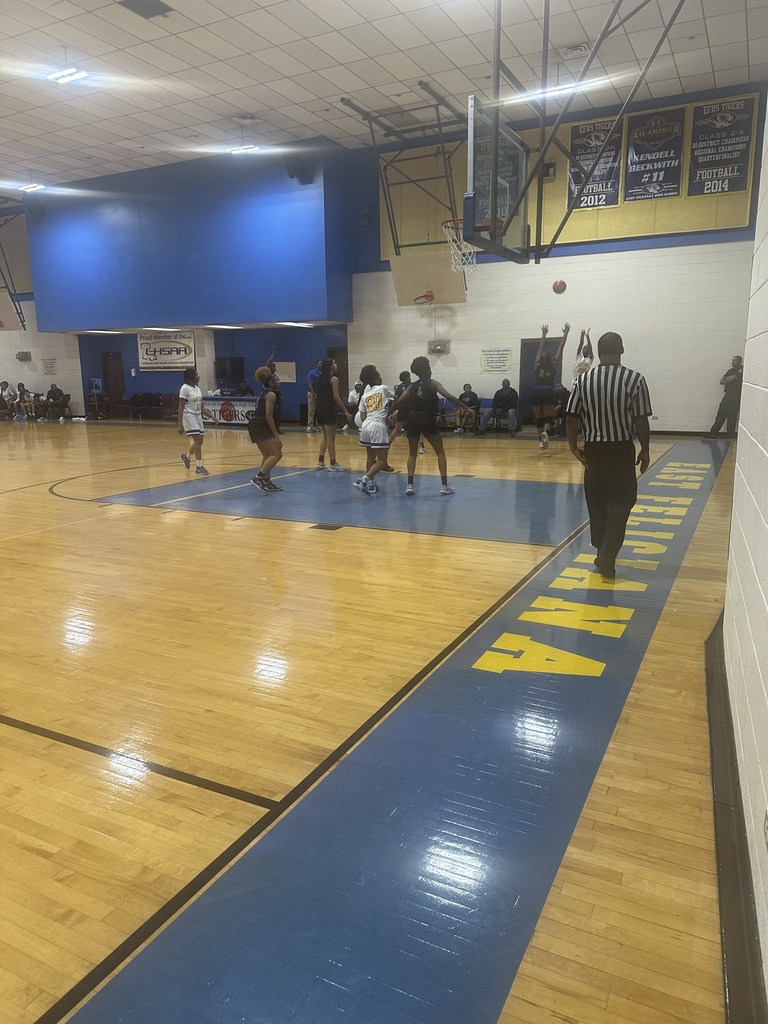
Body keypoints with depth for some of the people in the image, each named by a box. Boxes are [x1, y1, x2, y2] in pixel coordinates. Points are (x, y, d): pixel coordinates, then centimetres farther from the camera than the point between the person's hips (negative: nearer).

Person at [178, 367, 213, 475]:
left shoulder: (197, 388, 10)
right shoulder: (185, 388, -12)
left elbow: (201, 407, 14)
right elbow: (181, 407, -15)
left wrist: (212, 417, 5)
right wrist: (180, 424, -20)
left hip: (198, 416, 8)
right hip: (189, 416, -8)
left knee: (199, 441, 10)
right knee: (198, 440, -12)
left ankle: (187, 456, 37)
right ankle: (199, 466, -5)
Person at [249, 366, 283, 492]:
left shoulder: (263, 393, 19)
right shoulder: (271, 395, -10)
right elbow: (268, 417, -16)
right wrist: (276, 436, -16)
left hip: (254, 425, 10)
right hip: (261, 426, -10)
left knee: (267, 455, 18)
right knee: (277, 454, -10)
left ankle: (266, 482, 22)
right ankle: (258, 478, -17)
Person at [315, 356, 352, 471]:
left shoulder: (320, 378, 13)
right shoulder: (333, 379, -11)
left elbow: (319, 394, 15)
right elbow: (336, 397, -16)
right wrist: (346, 411, -14)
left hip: (320, 408, 8)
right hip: (328, 409, -8)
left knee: (325, 437, 19)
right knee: (331, 438, -1)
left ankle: (320, 462, 21)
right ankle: (333, 464, 5)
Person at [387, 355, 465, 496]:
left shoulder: (412, 387, 13)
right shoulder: (433, 384, 2)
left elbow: (398, 402, 10)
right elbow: (449, 397, -10)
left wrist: (390, 414, 27)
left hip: (412, 419, 4)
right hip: (427, 420, -3)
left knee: (412, 453, 15)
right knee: (440, 452, 8)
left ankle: (410, 485, 3)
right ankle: (445, 485, 4)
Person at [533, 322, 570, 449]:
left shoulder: (537, 364, 12)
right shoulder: (553, 365, 7)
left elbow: (541, 348, 23)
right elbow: (560, 348, 11)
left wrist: (544, 334, 33)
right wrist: (565, 334, 19)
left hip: (536, 392, 3)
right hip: (547, 393, -2)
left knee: (539, 418, 13)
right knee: (549, 418, 2)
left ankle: (541, 440, 11)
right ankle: (545, 433, -28)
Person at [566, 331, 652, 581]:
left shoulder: (584, 379, -3)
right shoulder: (635, 379, -9)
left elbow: (571, 418, -4)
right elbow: (641, 421, -9)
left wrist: (574, 447, 6)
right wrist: (645, 450, 3)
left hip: (593, 450, 3)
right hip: (622, 450, -2)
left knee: (597, 502, 16)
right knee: (621, 502, 7)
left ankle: (602, 552, 28)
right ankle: (607, 556, -5)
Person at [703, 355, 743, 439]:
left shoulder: (741, 369, -2)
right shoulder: (730, 370, 22)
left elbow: (733, 378, -14)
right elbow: (721, 381, 13)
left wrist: (726, 378, 6)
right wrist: (729, 380, -5)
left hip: (735, 395, -7)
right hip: (728, 394, 7)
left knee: (732, 414, -7)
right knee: (721, 413, 4)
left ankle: (730, 433, -1)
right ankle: (713, 432, 4)